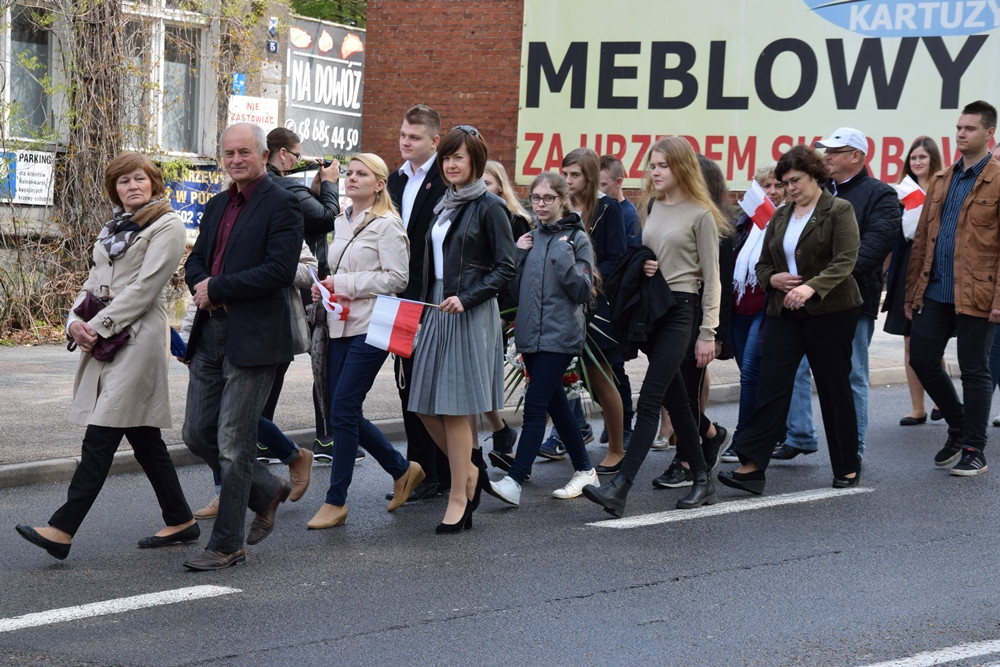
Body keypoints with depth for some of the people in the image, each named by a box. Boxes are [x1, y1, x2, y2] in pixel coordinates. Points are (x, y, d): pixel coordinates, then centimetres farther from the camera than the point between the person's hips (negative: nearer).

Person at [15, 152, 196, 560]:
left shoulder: (167, 226, -5)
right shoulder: (113, 229, 19)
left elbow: (144, 287, -13)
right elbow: (95, 282, 16)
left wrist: (98, 327, -15)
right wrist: (77, 321, -2)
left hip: (138, 339, -8)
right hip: (105, 339, 8)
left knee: (100, 437, -11)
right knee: (143, 437, 10)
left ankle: (62, 530, -15)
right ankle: (180, 521, 19)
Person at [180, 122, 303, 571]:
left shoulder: (282, 205, -8)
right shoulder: (218, 205, 17)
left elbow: (280, 269, -18)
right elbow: (196, 261, 18)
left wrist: (217, 288, -15)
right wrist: (202, 287, -6)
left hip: (253, 339, -8)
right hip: (210, 333, 8)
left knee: (233, 442, -4)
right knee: (197, 433, 10)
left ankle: (227, 544, 6)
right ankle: (266, 491, 31)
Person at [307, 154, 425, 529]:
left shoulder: (387, 225, -7)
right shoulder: (341, 223, 16)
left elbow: (397, 278, -13)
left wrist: (347, 284, -14)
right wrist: (324, 287, 6)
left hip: (369, 328, -8)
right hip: (341, 325, 8)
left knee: (343, 411, -9)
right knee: (346, 413, 8)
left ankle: (336, 501, 0)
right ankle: (402, 470, 27)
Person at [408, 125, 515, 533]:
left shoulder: (488, 207, -7)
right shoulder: (444, 205, 15)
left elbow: (506, 268, -11)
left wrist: (466, 298, -20)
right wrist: (426, 308, 15)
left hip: (470, 315, -7)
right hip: (436, 312, 8)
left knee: (456, 407, -5)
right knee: (426, 406, 5)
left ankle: (459, 497, 4)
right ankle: (470, 469, 25)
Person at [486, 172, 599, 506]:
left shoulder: (577, 238, -3)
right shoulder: (531, 238, 13)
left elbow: (583, 291, -10)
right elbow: (515, 289, 12)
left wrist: (564, 256, -18)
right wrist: (518, 255, -1)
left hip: (560, 336, -7)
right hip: (530, 334, 7)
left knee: (535, 406, -13)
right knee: (555, 405, 13)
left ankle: (514, 482, -18)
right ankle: (585, 470, 25)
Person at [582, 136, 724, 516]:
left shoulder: (700, 215, -6)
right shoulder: (649, 208, 12)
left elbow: (711, 277, -6)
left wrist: (708, 332, -9)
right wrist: (641, 267, -1)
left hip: (680, 310, -7)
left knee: (649, 400, -12)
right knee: (675, 400, 12)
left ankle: (619, 489, -18)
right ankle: (702, 482, 22)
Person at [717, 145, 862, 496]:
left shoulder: (839, 210, -4)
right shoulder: (780, 217, 15)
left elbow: (844, 262, -16)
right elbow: (763, 264, 19)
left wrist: (811, 287, -30)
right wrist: (772, 279, -4)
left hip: (829, 310, -5)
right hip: (784, 312, 5)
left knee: (834, 388, 3)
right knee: (772, 385, -6)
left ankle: (848, 466, 16)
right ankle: (752, 466, -11)